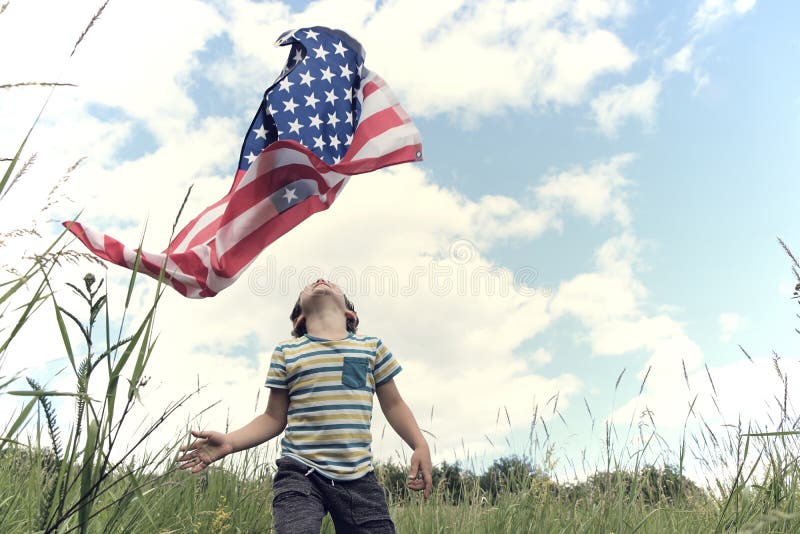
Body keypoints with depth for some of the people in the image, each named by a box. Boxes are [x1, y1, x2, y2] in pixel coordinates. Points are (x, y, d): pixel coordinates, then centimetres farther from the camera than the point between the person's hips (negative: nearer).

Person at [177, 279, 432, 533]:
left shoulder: (372, 347, 9)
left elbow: (393, 404, 14)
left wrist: (420, 446, 1)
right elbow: (274, 418, 9)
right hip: (300, 475, -2)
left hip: (359, 479, 2)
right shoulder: (286, 352, 6)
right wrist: (229, 442, -5)